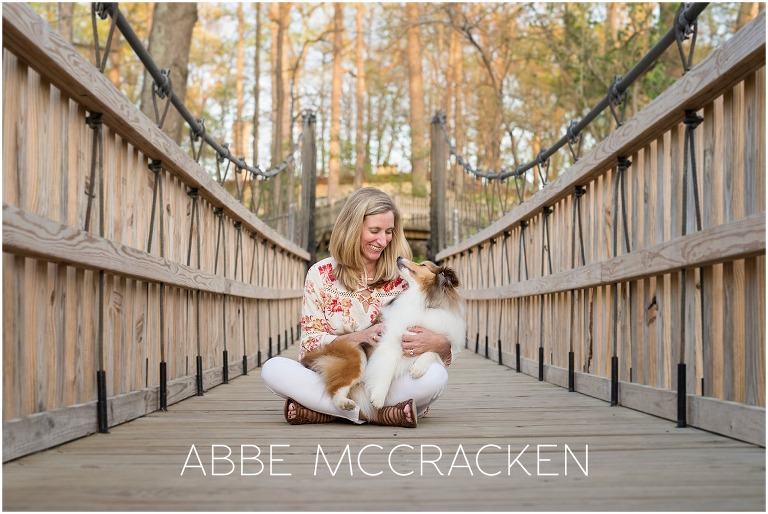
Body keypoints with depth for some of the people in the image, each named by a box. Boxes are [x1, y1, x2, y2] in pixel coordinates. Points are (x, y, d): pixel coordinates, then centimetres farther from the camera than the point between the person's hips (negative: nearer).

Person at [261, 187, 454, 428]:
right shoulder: (321, 274, 3)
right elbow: (311, 342, -1)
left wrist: (438, 343, -24)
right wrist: (358, 337, -19)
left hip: (390, 383, 0)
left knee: (436, 375, -31)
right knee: (273, 368, -25)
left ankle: (320, 410, -25)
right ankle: (378, 413, -27)